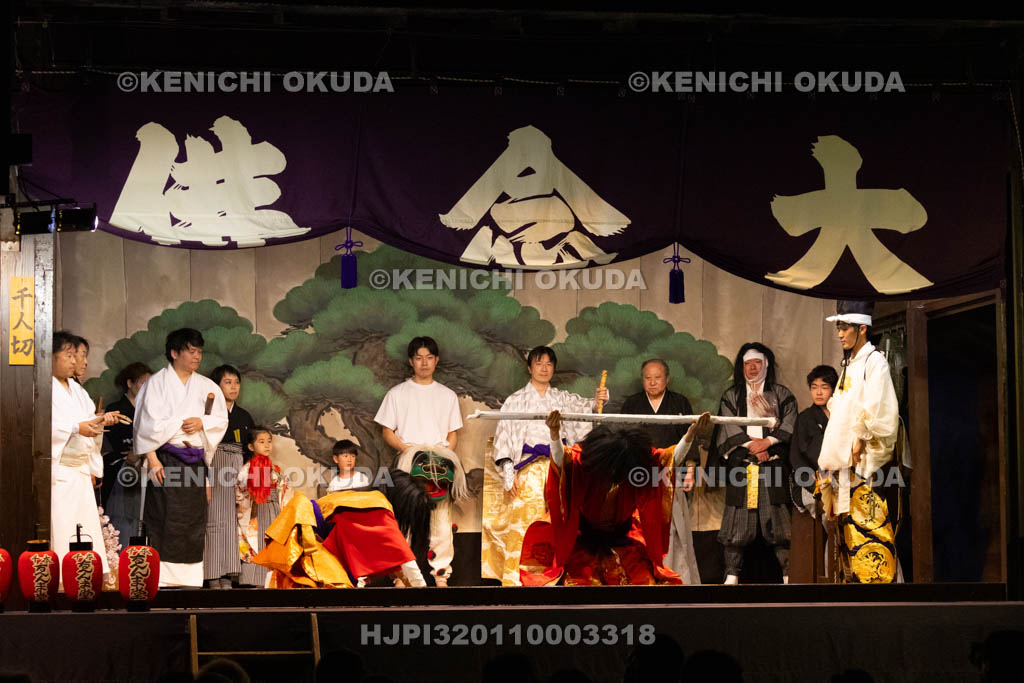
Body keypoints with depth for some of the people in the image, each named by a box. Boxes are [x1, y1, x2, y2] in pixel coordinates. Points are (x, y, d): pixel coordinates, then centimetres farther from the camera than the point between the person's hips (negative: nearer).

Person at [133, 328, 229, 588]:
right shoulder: (158, 383, 1)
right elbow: (149, 422, -6)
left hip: (195, 460, 5)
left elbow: (221, 420, 12)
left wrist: (202, 422, -9)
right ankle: (161, 578, -10)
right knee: (164, 520, -10)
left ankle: (189, 578, 7)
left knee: (194, 521, 3)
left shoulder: (207, 387, 16)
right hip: (166, 459, -5)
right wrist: (152, 458, -15)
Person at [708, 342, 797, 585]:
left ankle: (789, 573, -6)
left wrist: (767, 441, -12)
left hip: (773, 462, -1)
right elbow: (729, 426, 3)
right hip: (740, 464, 1)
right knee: (738, 520, -4)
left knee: (778, 517, -7)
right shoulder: (731, 396, 16)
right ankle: (732, 575, -4)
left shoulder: (781, 394, 14)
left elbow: (790, 423, 1)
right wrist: (752, 445, -9)